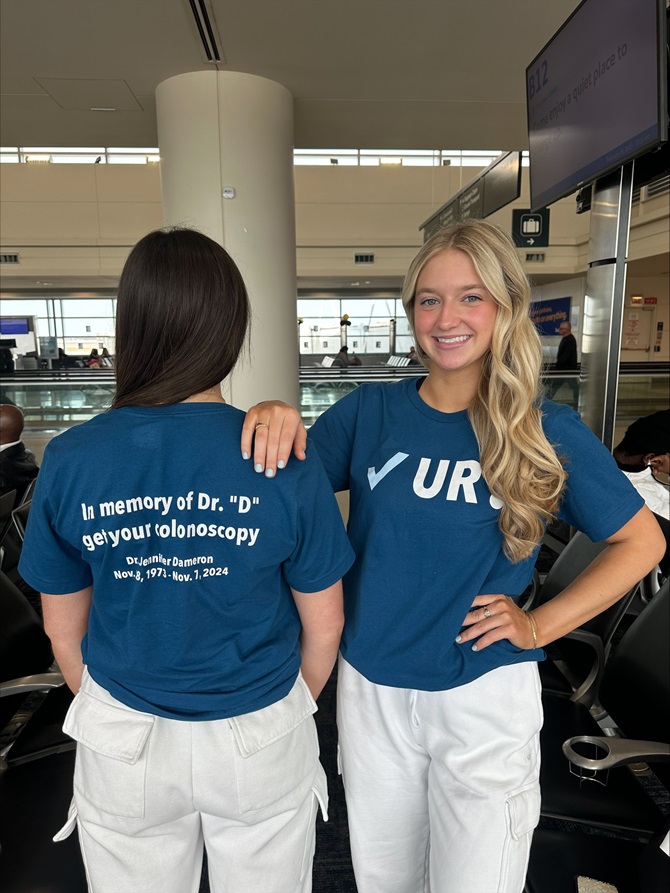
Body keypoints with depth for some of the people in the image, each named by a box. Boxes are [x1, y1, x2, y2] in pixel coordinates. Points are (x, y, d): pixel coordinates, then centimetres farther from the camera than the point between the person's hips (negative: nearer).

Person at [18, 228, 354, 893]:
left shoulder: (68, 461, -16)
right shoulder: (285, 459, -21)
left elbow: (63, 631, -3)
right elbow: (323, 626, -9)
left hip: (123, 749, 2)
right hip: (261, 739, -1)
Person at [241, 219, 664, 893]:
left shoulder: (548, 430, -9)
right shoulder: (369, 412, -6)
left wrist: (540, 625, -9)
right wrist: (275, 419, -29)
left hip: (484, 697, -2)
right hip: (371, 689, 2)